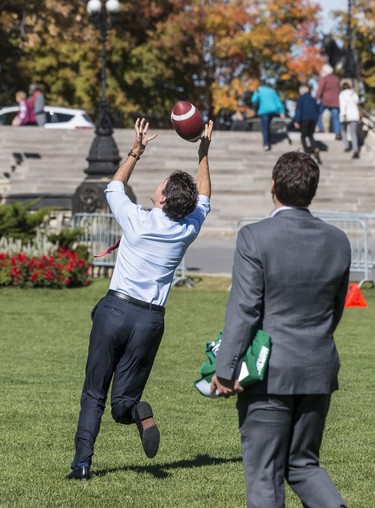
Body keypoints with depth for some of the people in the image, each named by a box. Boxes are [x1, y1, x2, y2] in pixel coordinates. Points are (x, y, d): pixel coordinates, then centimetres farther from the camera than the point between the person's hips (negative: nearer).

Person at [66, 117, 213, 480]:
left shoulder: (136, 219, -6)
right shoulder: (188, 231, 1)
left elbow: (114, 186, 16)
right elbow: (203, 199, 23)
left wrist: (136, 151, 23)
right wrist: (203, 155, 27)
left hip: (115, 310, -2)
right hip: (151, 320, 2)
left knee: (93, 394, 7)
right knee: (122, 400, 8)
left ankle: (82, 463, -3)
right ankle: (137, 412, -28)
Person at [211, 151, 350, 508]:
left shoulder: (254, 238, -14)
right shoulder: (338, 241, 2)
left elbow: (243, 310, -15)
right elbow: (336, 309, 11)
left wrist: (225, 370, -10)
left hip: (269, 373, -5)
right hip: (319, 372, 5)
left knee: (264, 475, 5)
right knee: (303, 464, 17)